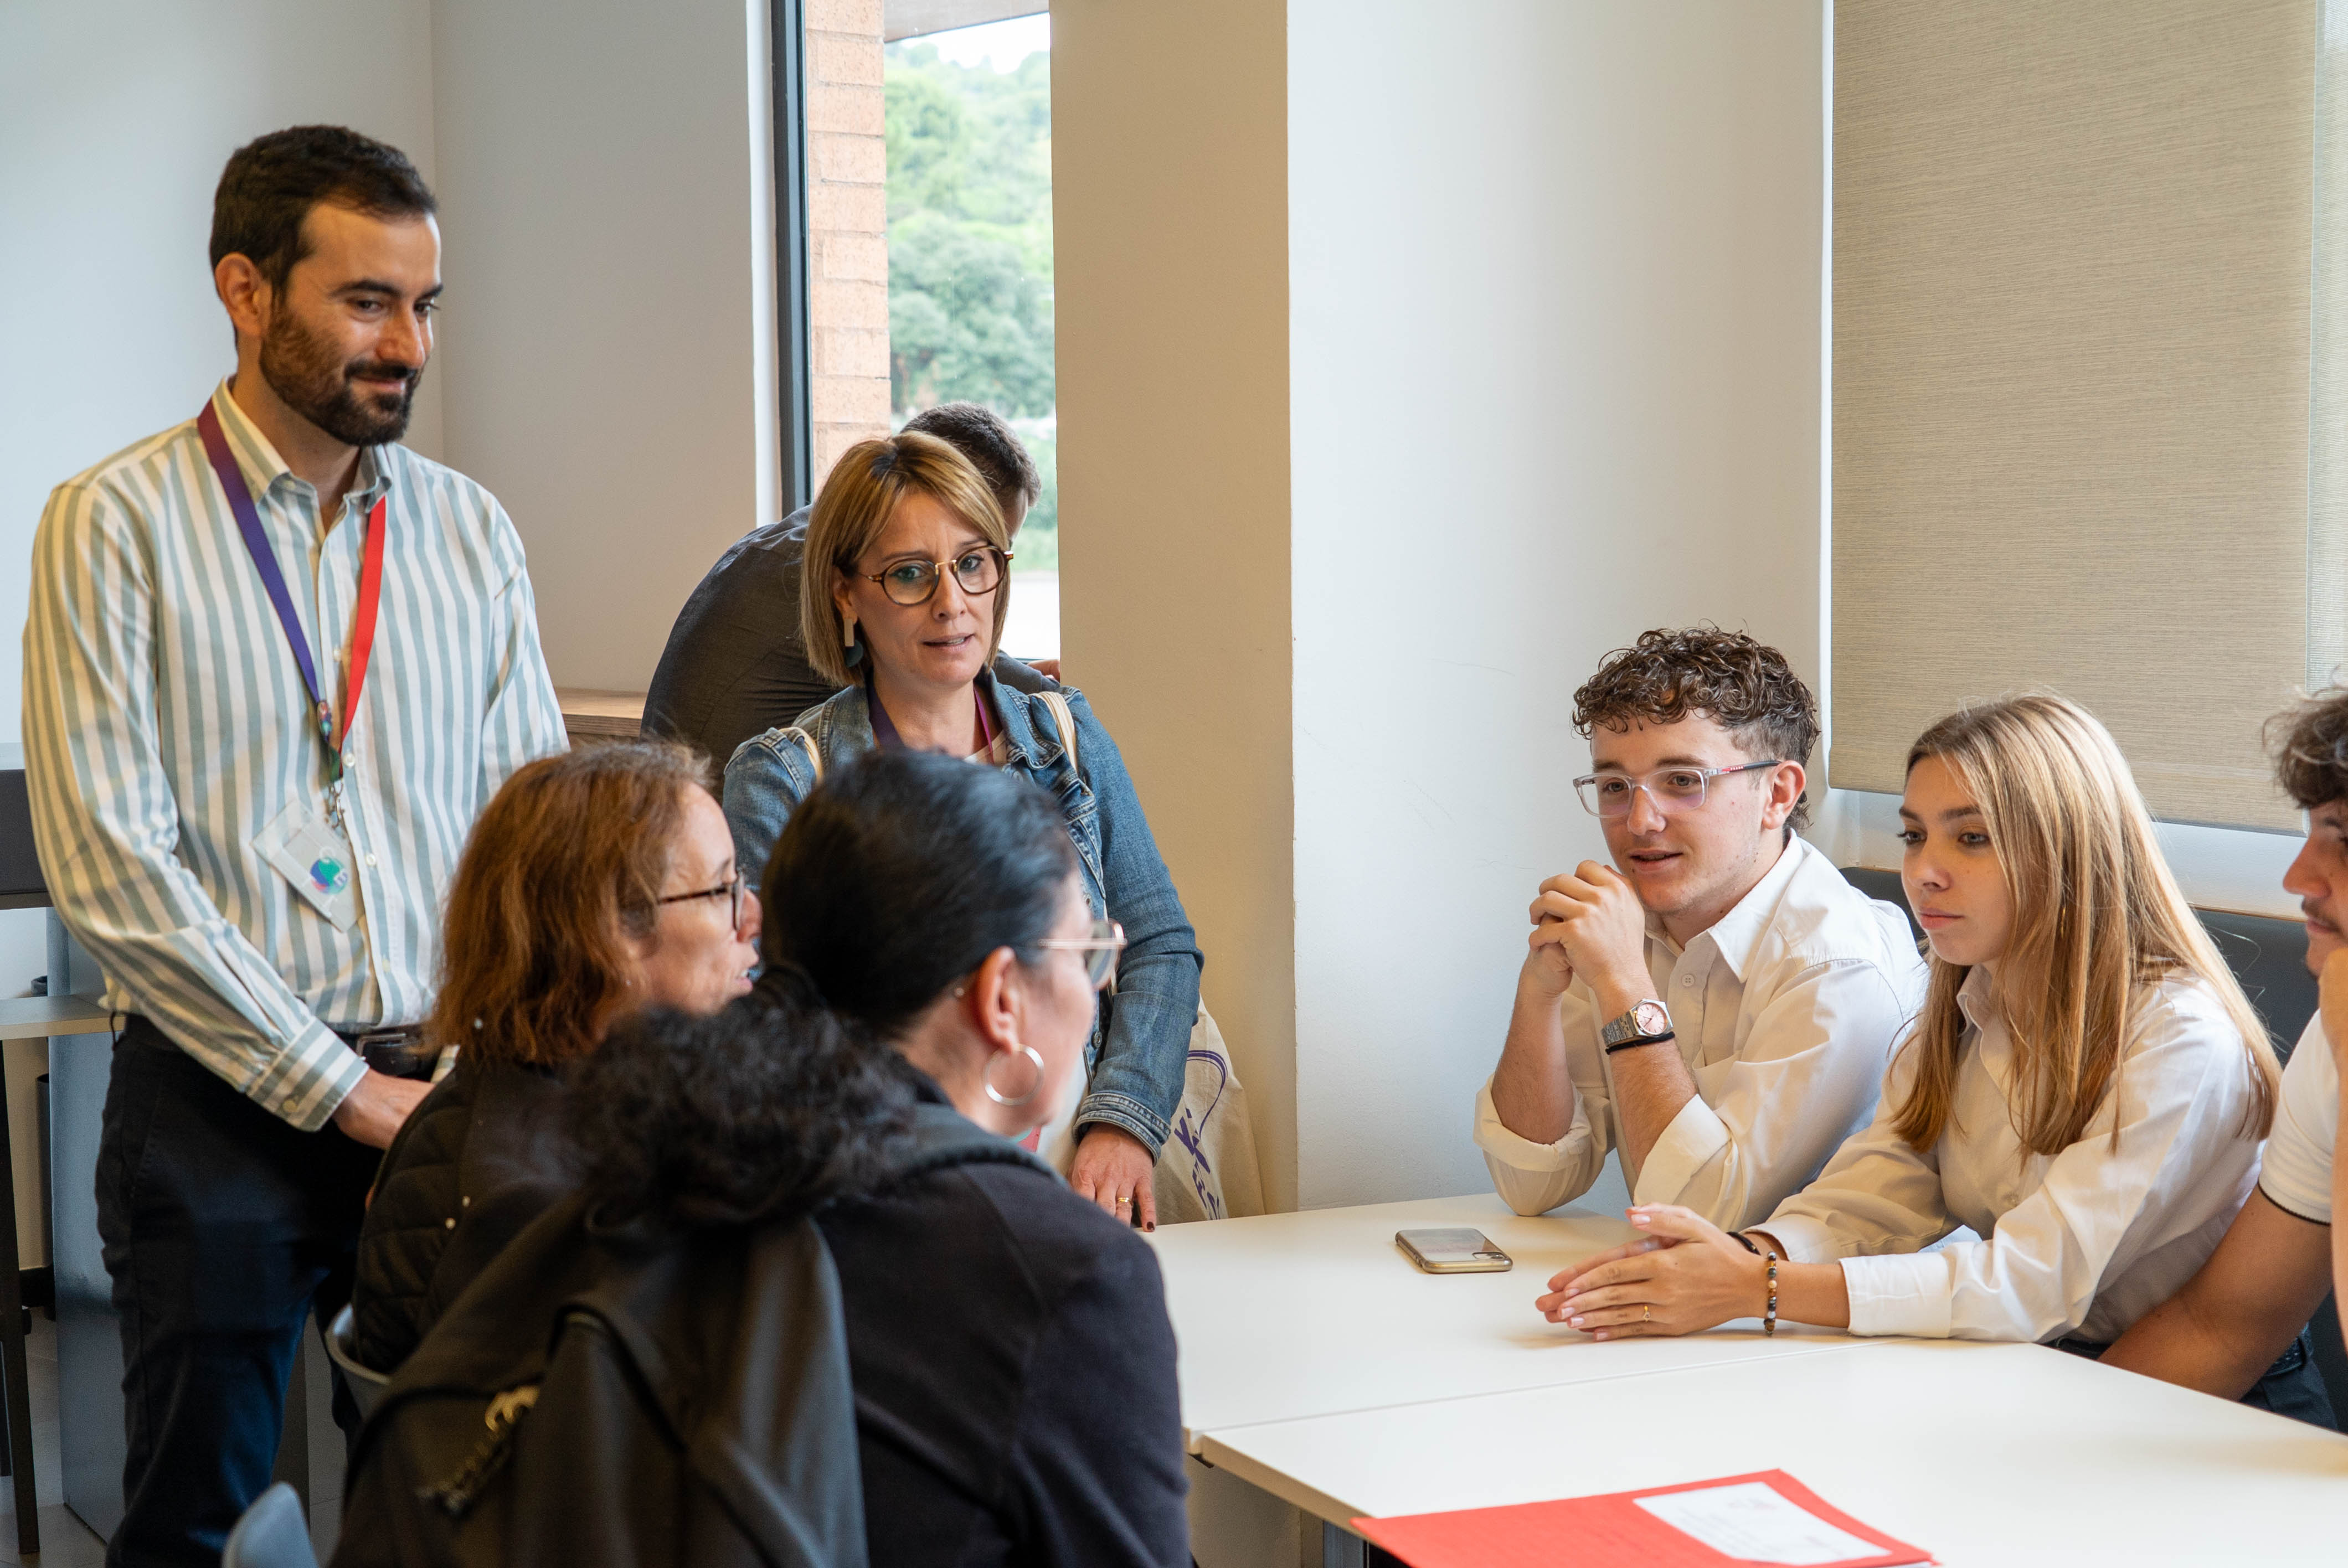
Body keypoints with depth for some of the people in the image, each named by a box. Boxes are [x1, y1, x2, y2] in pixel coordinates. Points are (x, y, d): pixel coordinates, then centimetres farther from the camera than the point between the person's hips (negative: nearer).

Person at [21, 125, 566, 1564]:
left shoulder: (472, 532, 8)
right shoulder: (118, 525, -5)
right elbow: (110, 868, -11)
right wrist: (344, 1091, -13)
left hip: (452, 1094, 4)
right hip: (222, 1105, -3)